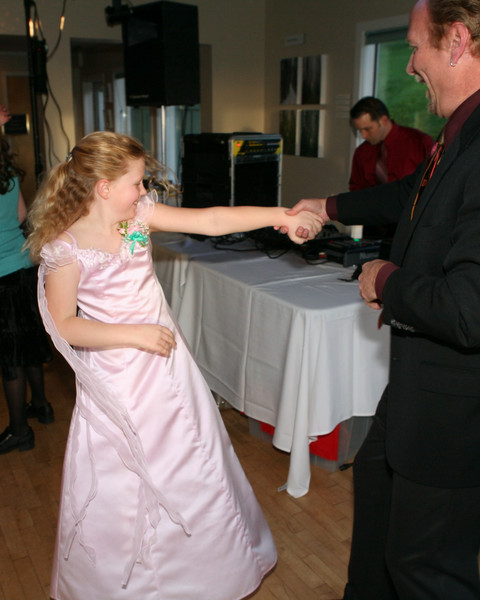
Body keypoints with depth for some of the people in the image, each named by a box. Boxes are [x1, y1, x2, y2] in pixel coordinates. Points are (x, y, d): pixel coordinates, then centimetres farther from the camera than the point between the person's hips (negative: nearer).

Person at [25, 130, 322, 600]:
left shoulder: (141, 214, -5)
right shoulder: (66, 249, -16)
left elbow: (213, 220, -9)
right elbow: (65, 324, -13)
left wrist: (283, 216, -13)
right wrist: (134, 334, -21)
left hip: (165, 362, 5)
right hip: (116, 378, -5)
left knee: (194, 464, 17)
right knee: (119, 487, 11)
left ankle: (209, 561, 43)